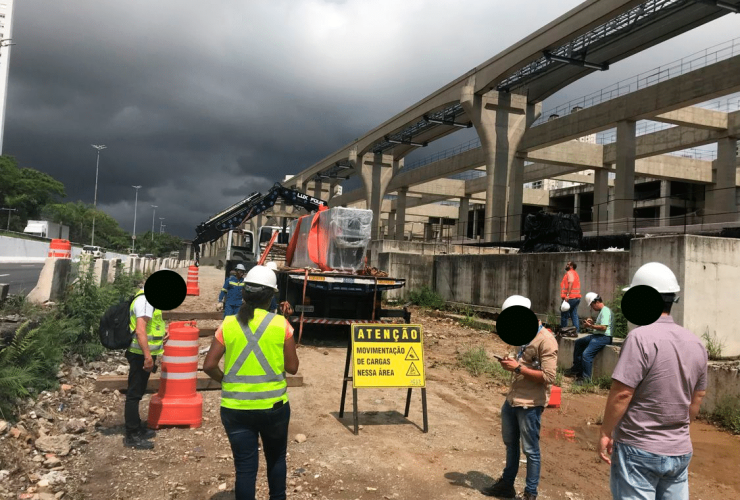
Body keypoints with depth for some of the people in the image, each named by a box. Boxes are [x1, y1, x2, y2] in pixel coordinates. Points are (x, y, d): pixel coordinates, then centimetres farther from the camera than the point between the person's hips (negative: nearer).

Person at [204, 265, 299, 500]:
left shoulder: (228, 324, -4)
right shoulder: (281, 324, -7)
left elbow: (209, 366, -4)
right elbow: (292, 367, -1)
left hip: (235, 408, 0)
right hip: (273, 405, 0)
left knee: (245, 466, 10)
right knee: (276, 458, 23)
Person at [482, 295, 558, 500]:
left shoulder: (546, 340, -17)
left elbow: (548, 377, -23)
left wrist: (518, 368, -22)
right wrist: (512, 363, 2)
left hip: (530, 404, -9)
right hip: (512, 399, 9)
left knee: (530, 450, 5)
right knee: (510, 444, 21)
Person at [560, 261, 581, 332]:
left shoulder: (570, 273, -7)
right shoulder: (575, 274, 22)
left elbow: (571, 282, -22)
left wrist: (567, 295, -27)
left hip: (570, 298, -9)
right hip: (576, 297, 9)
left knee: (564, 315, -3)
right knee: (574, 315, 9)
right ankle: (577, 331, 7)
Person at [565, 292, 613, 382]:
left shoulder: (605, 311, -15)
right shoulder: (601, 311, 20)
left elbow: (604, 327, -24)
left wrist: (591, 326, -14)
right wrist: (593, 323, 11)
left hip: (604, 337, -12)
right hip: (598, 335, 12)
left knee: (586, 354, -24)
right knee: (578, 342, 20)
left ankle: (586, 378, -20)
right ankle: (576, 369, 22)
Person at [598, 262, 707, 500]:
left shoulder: (641, 337, -19)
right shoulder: (696, 343, 4)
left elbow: (622, 394, -20)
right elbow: (698, 397, 13)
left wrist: (605, 432, -8)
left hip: (639, 449, -6)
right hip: (680, 451, 7)